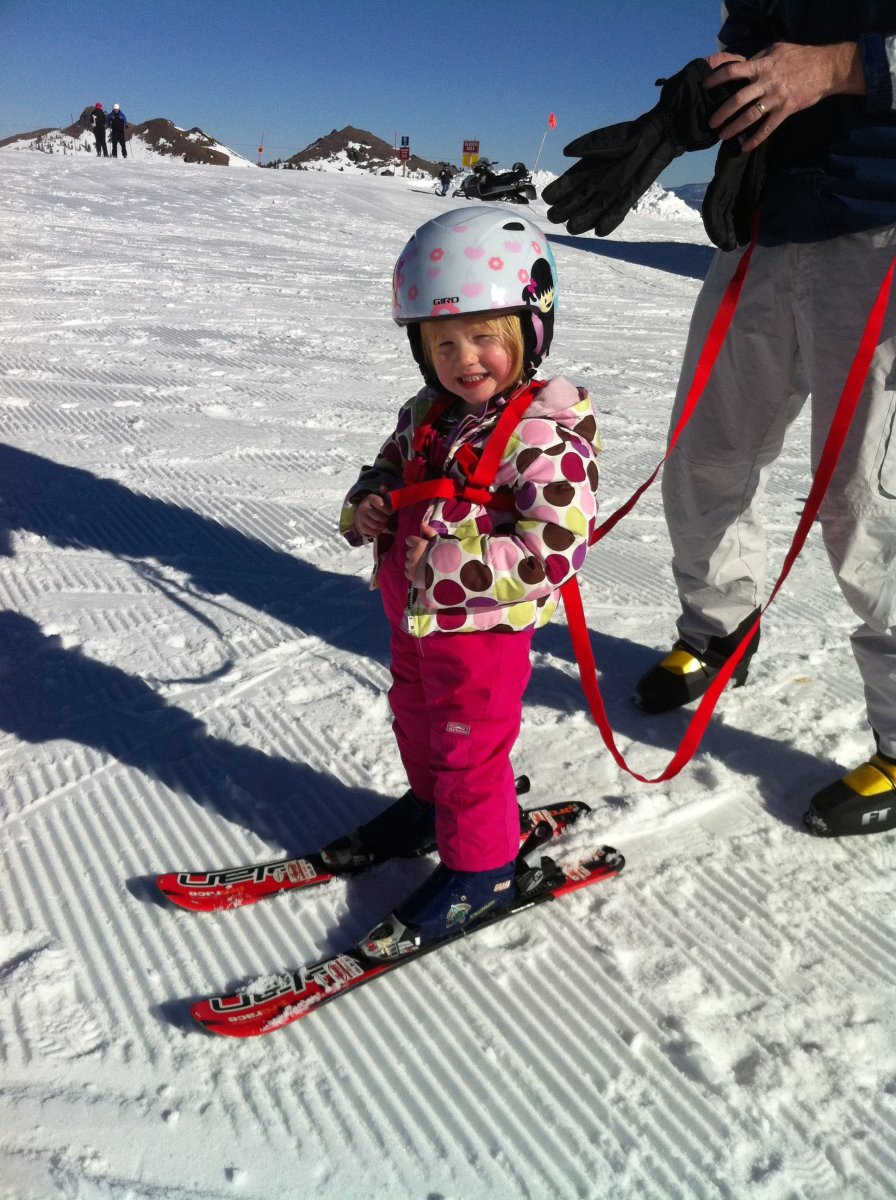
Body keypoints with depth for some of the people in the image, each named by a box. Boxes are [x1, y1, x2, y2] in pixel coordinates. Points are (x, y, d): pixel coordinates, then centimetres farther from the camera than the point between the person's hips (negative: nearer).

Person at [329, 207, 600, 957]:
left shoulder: (546, 436, -24)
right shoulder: (427, 415, 1)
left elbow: (554, 553, -30)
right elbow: (388, 468, 17)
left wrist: (451, 560, -30)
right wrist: (369, 506, -7)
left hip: (484, 624, -8)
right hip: (412, 611, 8)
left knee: (470, 743, 7)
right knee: (415, 716, 26)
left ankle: (480, 867, 28)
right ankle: (430, 804, 52)